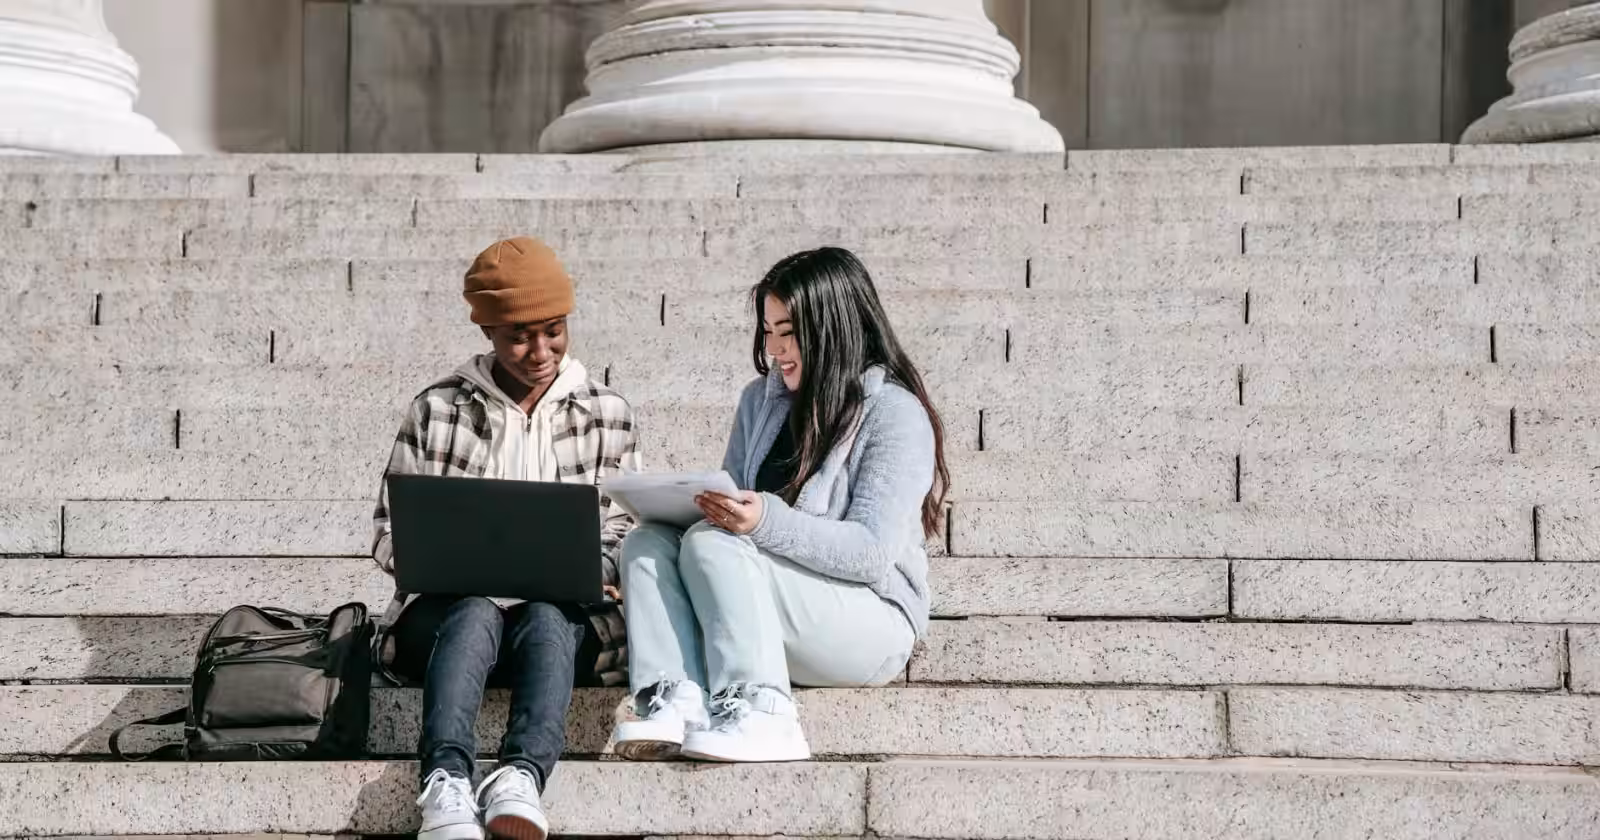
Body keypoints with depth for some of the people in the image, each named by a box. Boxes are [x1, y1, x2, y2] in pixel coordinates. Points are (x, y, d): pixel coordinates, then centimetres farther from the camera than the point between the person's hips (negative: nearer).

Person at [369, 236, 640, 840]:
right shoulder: (437, 410, 10)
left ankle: (523, 776, -61)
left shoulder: (606, 415, 12)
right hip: (451, 611, 0)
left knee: (546, 616, -35)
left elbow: (622, 536, 8)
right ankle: (446, 781, -61)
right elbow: (389, 534, 8)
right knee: (475, 612, -36)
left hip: (563, 617, 1)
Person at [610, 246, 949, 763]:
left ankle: (759, 714, -38)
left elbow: (873, 552, -18)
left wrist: (768, 521, -31)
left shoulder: (895, 415, -8)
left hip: (872, 621, -7)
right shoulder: (762, 400, 14)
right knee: (645, 541, -13)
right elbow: (735, 506, 16)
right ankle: (674, 701, -35)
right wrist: (699, 502, -9)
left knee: (711, 544, -27)